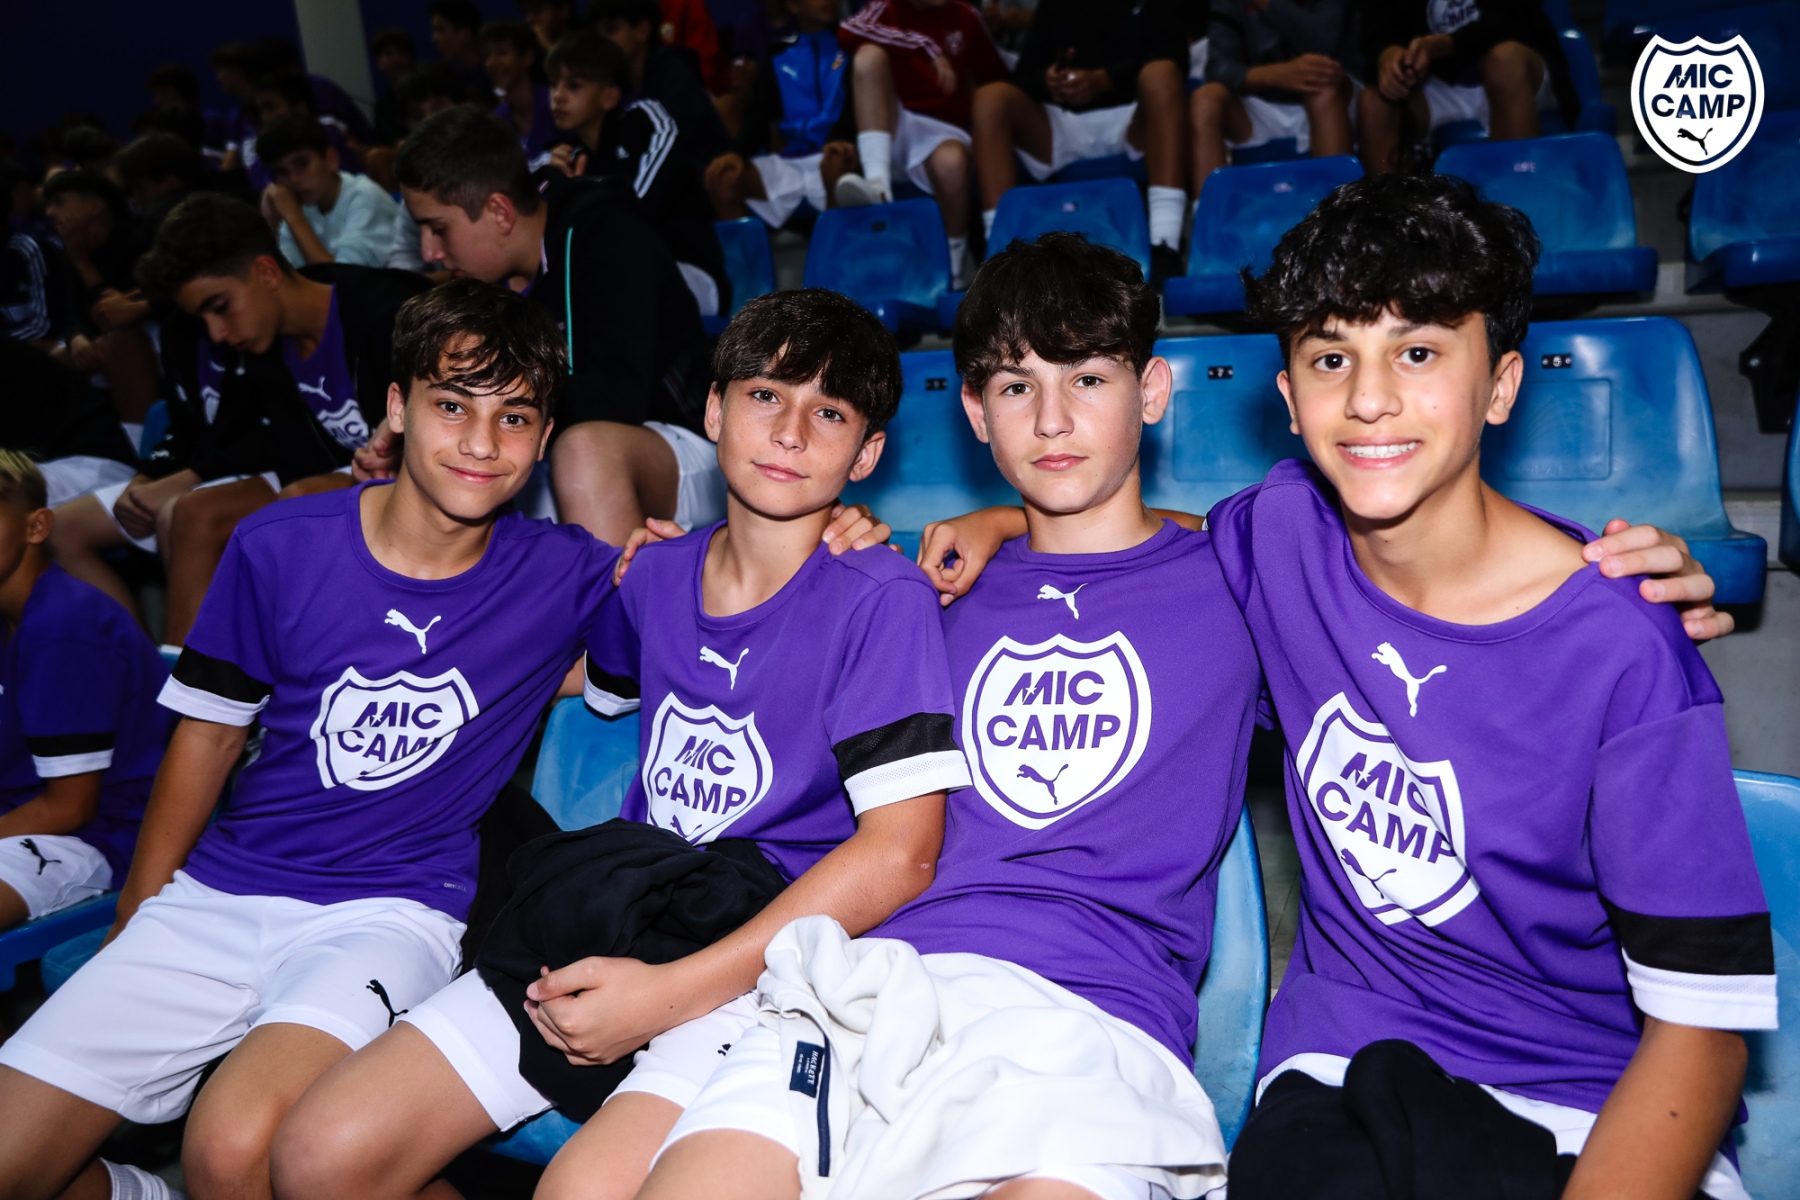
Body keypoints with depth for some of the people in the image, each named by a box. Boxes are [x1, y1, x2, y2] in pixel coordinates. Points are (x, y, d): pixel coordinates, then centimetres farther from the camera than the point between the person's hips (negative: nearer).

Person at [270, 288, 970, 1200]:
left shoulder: (882, 599, -8)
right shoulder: (656, 577, 9)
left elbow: (898, 854, -15)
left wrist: (669, 991, -19)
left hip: (767, 960, -5)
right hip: (615, 937, 5)